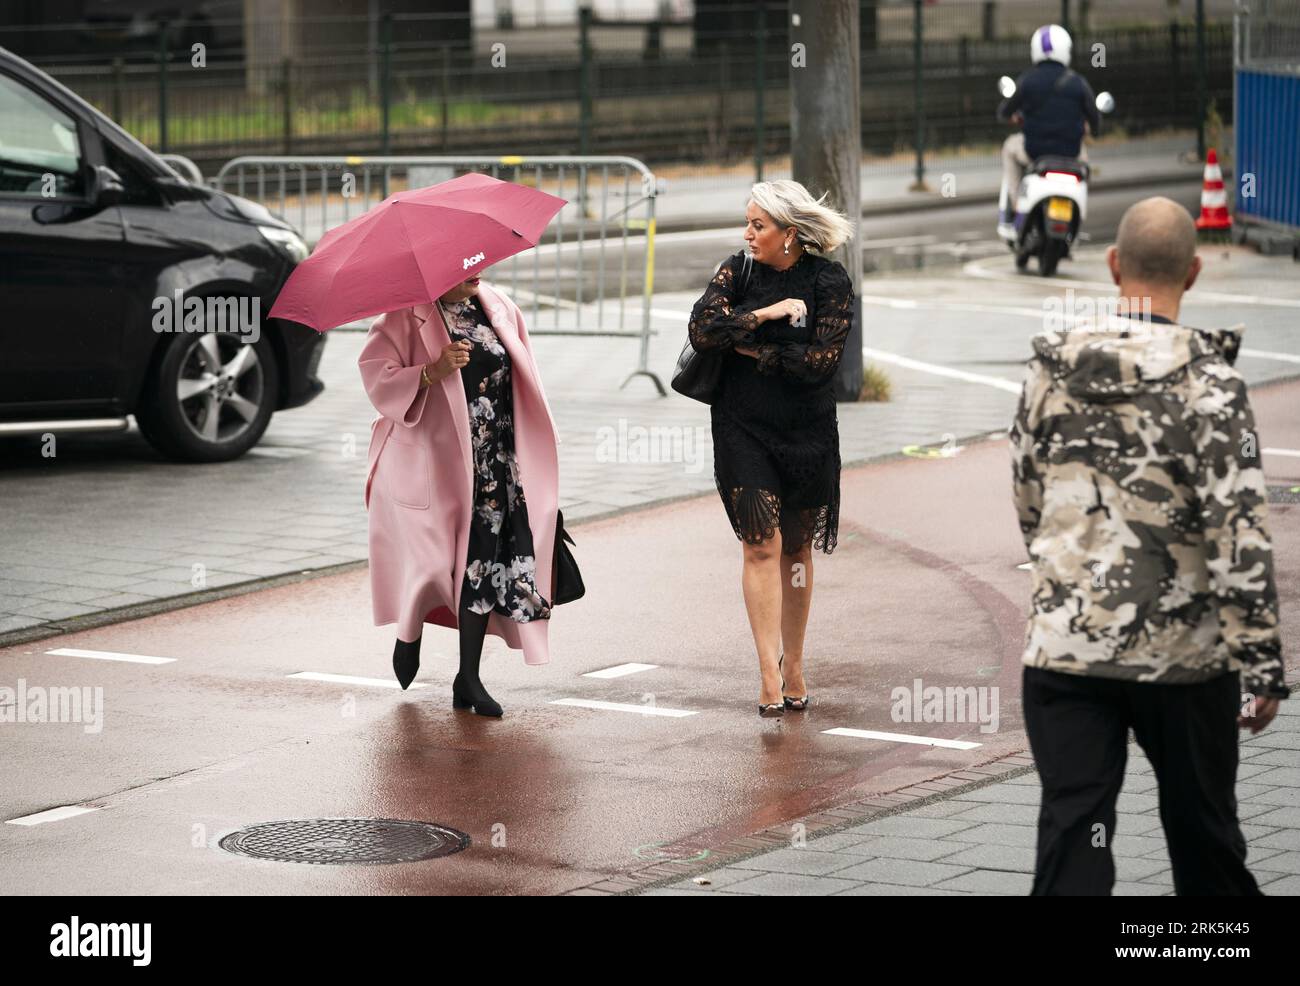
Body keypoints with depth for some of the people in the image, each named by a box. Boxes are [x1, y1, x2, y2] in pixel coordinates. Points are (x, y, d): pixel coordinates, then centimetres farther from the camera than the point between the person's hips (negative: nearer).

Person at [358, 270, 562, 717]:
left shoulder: (502, 310, 11)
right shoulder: (405, 315, -5)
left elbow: (525, 383, 20)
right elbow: (377, 377, -13)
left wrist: (535, 452, 17)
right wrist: (432, 373, -27)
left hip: (492, 467, 4)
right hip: (428, 461, -4)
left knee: (484, 562, -3)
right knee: (430, 558, -3)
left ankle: (469, 678, 3)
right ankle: (408, 636, 30)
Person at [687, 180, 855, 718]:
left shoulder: (829, 281, -4)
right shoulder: (738, 271, 2)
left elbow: (822, 361, -13)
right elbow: (701, 329, -12)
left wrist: (752, 350, -11)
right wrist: (763, 315, -17)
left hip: (807, 431, 0)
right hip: (743, 427, 0)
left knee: (796, 549, 9)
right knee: (762, 543, -9)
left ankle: (793, 665, 20)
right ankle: (769, 675, -11)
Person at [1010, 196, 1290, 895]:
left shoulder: (1050, 371, 1)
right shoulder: (1209, 384, -12)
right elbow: (1239, 535, -16)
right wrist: (1262, 667, -10)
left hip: (1064, 647, 2)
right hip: (1182, 654, -2)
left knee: (1072, 837, 1)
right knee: (1203, 833, 16)